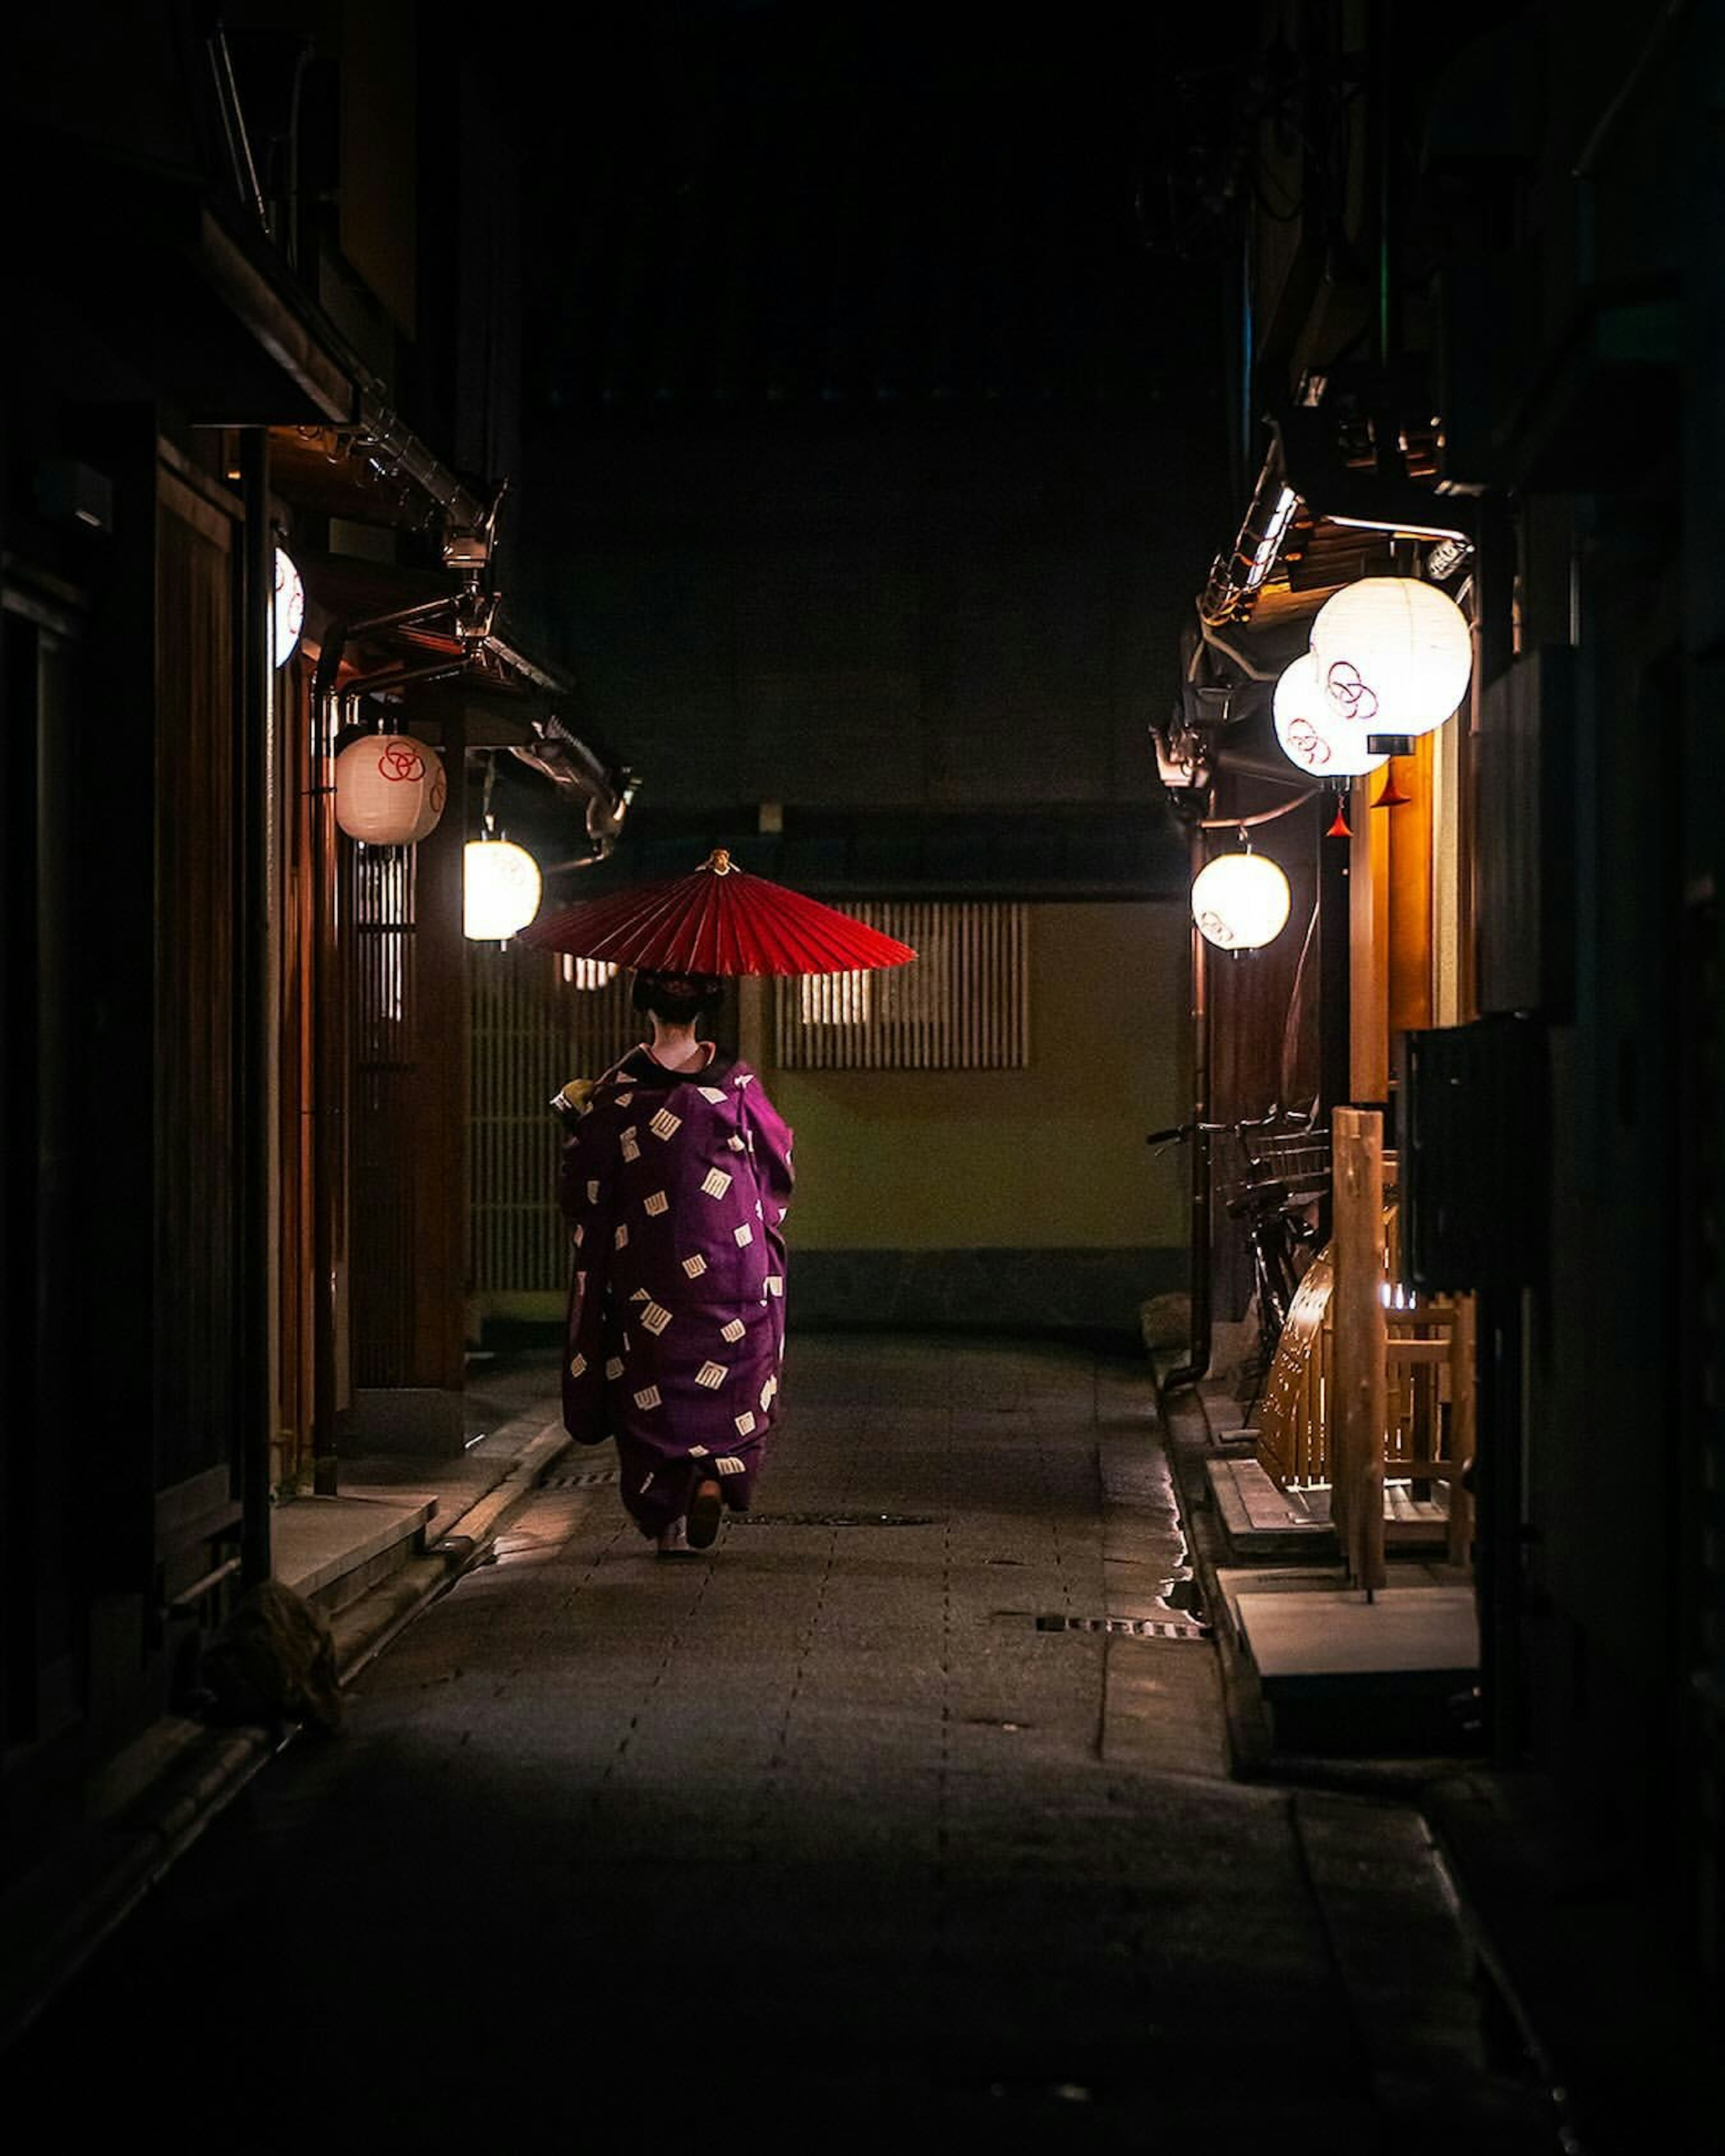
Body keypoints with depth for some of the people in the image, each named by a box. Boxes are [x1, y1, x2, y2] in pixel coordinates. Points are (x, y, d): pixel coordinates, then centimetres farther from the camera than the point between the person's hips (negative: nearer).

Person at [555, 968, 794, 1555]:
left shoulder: (618, 1090, -6)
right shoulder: (736, 1084, -4)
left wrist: (579, 1121, 16)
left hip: (647, 1270, 0)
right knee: (732, 1379, 12)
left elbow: (581, 1190, -1)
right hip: (732, 1264, 0)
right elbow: (778, 1171, 5)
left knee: (654, 1384, 9)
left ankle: (667, 1518, 5)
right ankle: (716, 1477, -12)